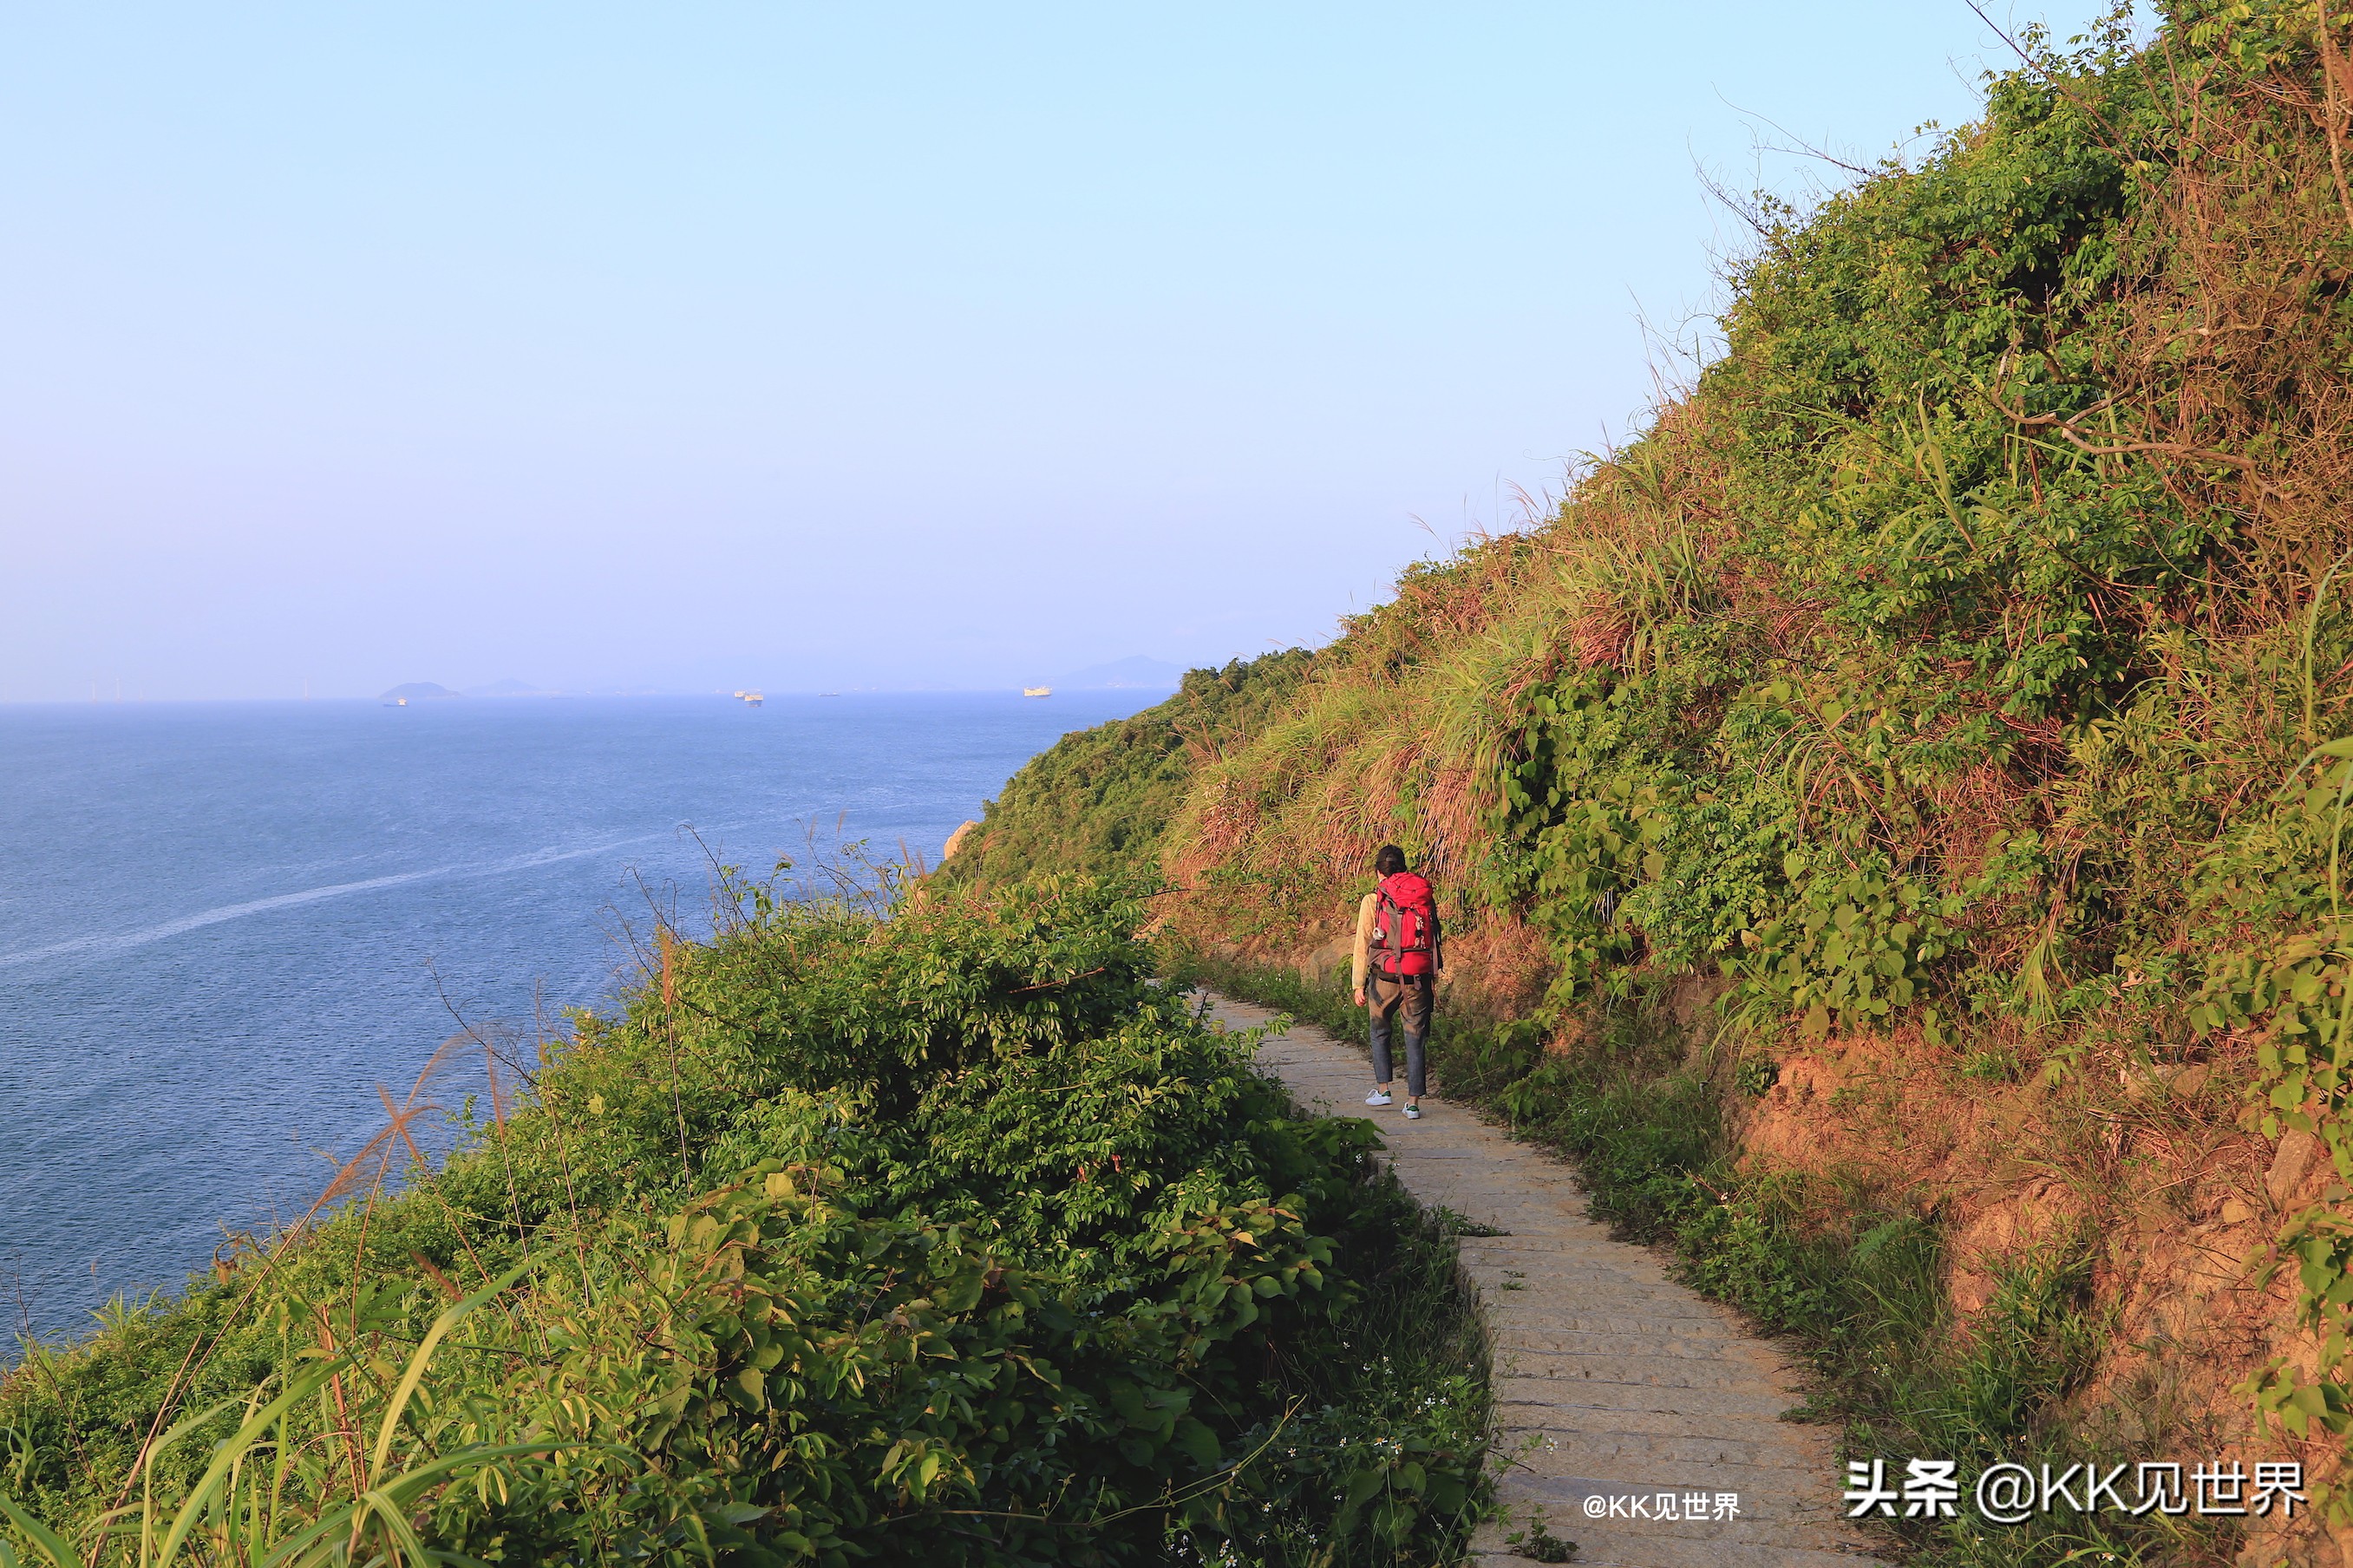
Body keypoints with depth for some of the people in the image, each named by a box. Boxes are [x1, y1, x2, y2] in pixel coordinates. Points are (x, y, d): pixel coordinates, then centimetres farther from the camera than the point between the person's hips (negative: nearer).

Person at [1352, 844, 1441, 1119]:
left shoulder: (1373, 900, -3)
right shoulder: (1426, 897, 7)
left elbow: (1363, 944, -4)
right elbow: (1436, 939, 7)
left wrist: (1359, 985, 0)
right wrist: (1433, 975, 14)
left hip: (1385, 977, -2)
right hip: (1419, 978, 2)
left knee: (1380, 1032, 20)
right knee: (1414, 1039, 7)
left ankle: (1383, 1088, 17)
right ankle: (1413, 1102, 4)